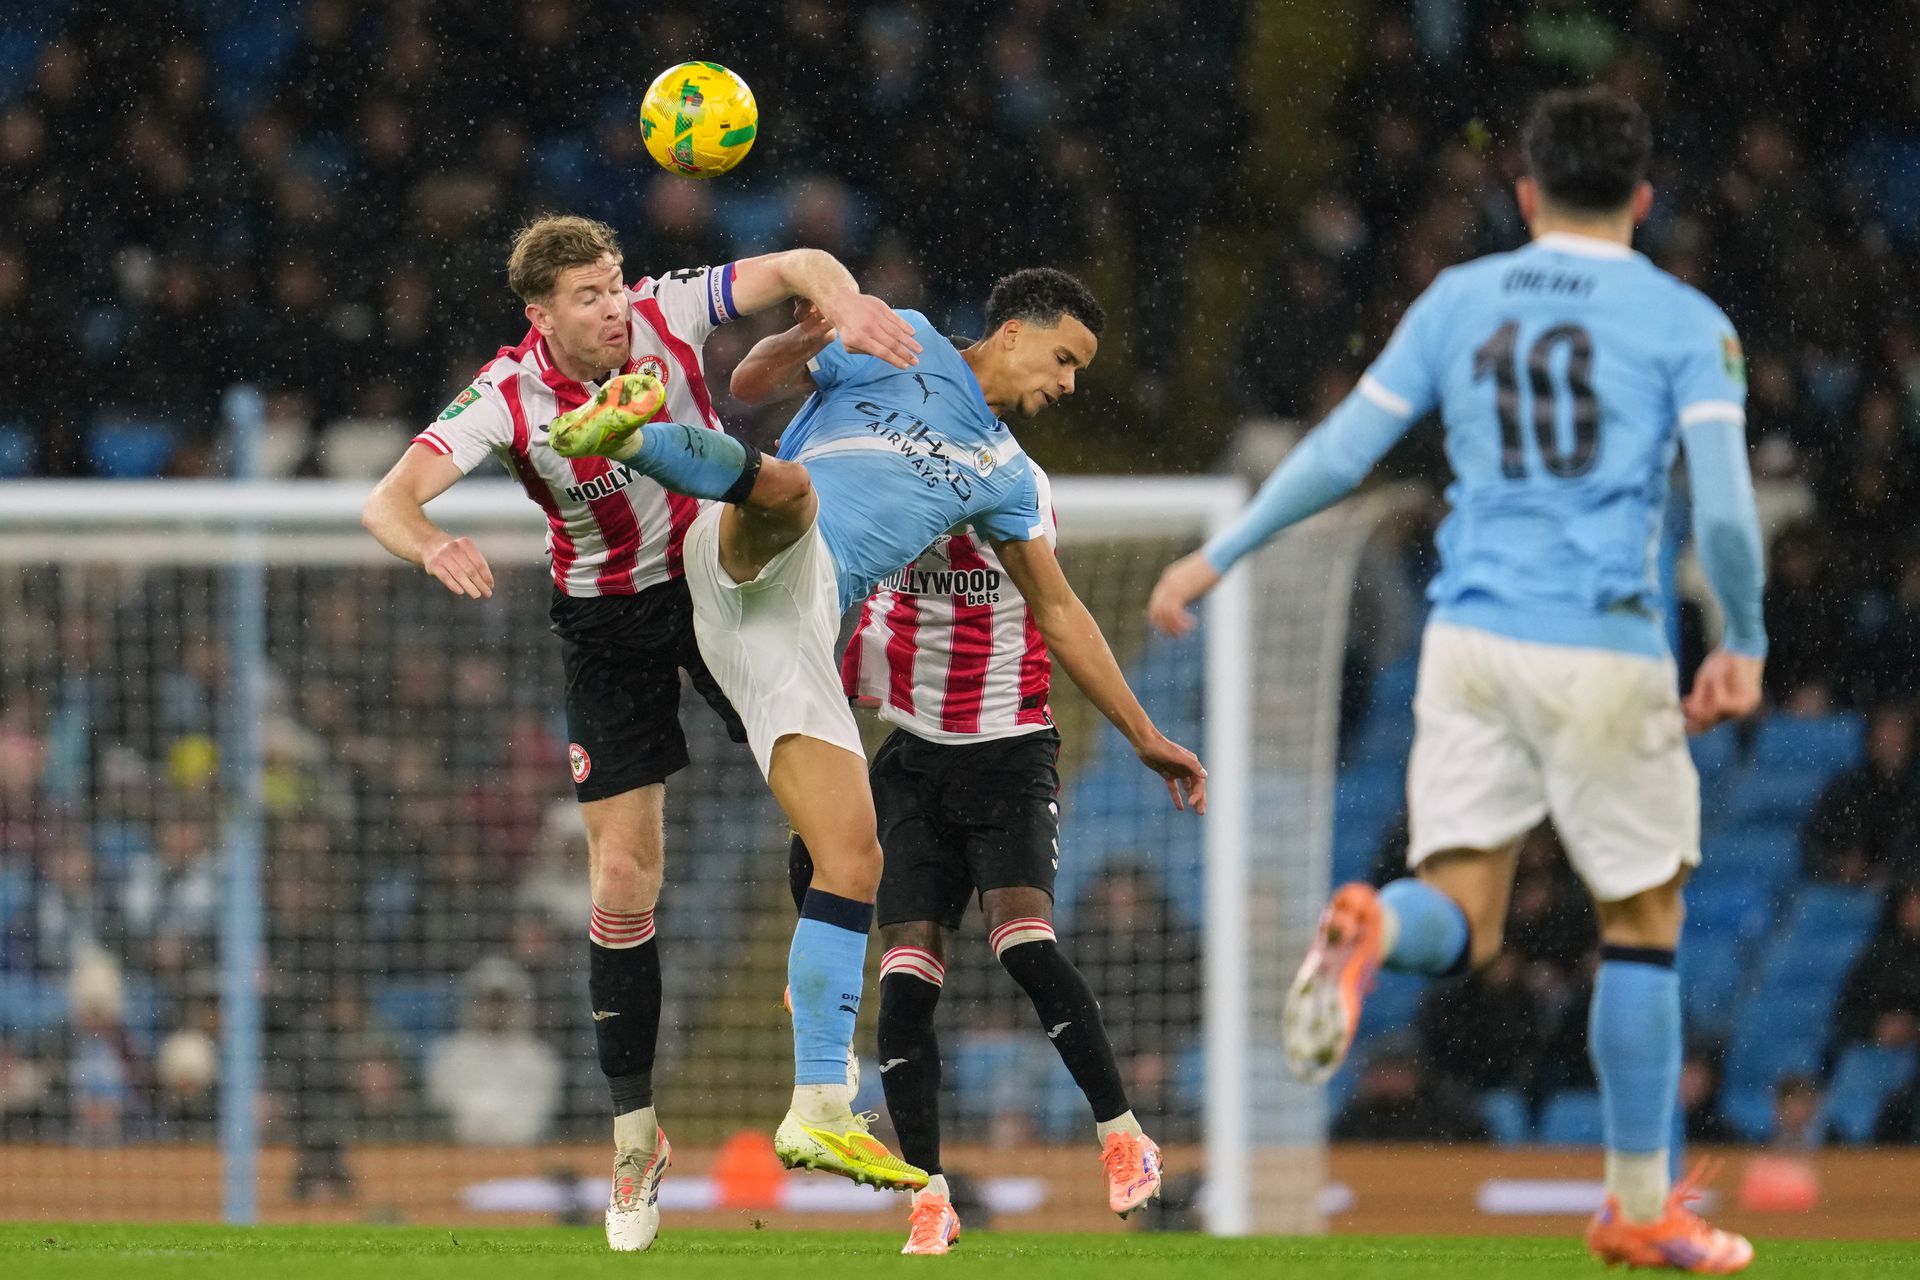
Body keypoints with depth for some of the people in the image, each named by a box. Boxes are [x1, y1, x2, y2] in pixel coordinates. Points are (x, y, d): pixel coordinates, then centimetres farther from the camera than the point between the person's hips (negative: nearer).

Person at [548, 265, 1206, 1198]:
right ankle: (626, 433, -65)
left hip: (801, 631, 6)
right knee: (788, 485, -42)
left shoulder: (1004, 475, 32)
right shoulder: (902, 346, 15)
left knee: (854, 863, -3)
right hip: (762, 560, -6)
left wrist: (1144, 735, 39)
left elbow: (1059, 613, 39)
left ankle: (819, 1116, -4)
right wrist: (786, 349, -14)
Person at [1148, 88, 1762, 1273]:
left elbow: (1340, 452, 10)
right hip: (1607, 654, -3)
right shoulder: (1686, 322, 1)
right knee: (1644, 926, 12)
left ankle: (1370, 929, -36)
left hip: (1470, 640, 3)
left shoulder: (1459, 300, 10)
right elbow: (1725, 509, -10)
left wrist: (1217, 556, 20)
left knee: (1461, 923, 1)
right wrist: (1744, 646, 5)